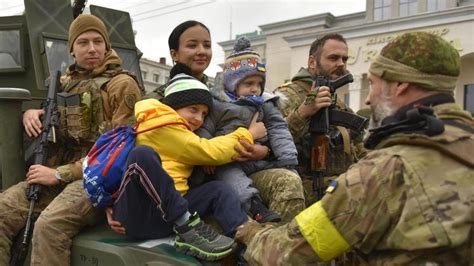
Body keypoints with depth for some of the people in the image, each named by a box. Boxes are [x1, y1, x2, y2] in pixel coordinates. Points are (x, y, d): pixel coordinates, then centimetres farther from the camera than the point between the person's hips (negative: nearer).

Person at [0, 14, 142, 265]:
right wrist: (31, 113, 10)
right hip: (57, 173, 7)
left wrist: (60, 174, -14)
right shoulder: (65, 82, 18)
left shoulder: (122, 84, -3)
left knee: (49, 225, -32)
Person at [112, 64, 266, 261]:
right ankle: (189, 229, -29)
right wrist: (248, 135, 8)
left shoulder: (181, 134, 26)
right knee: (143, 155, -33)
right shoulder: (162, 126, -4)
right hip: (135, 214, -8)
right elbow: (212, 153, -4)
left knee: (218, 189, -4)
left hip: (165, 216, 8)